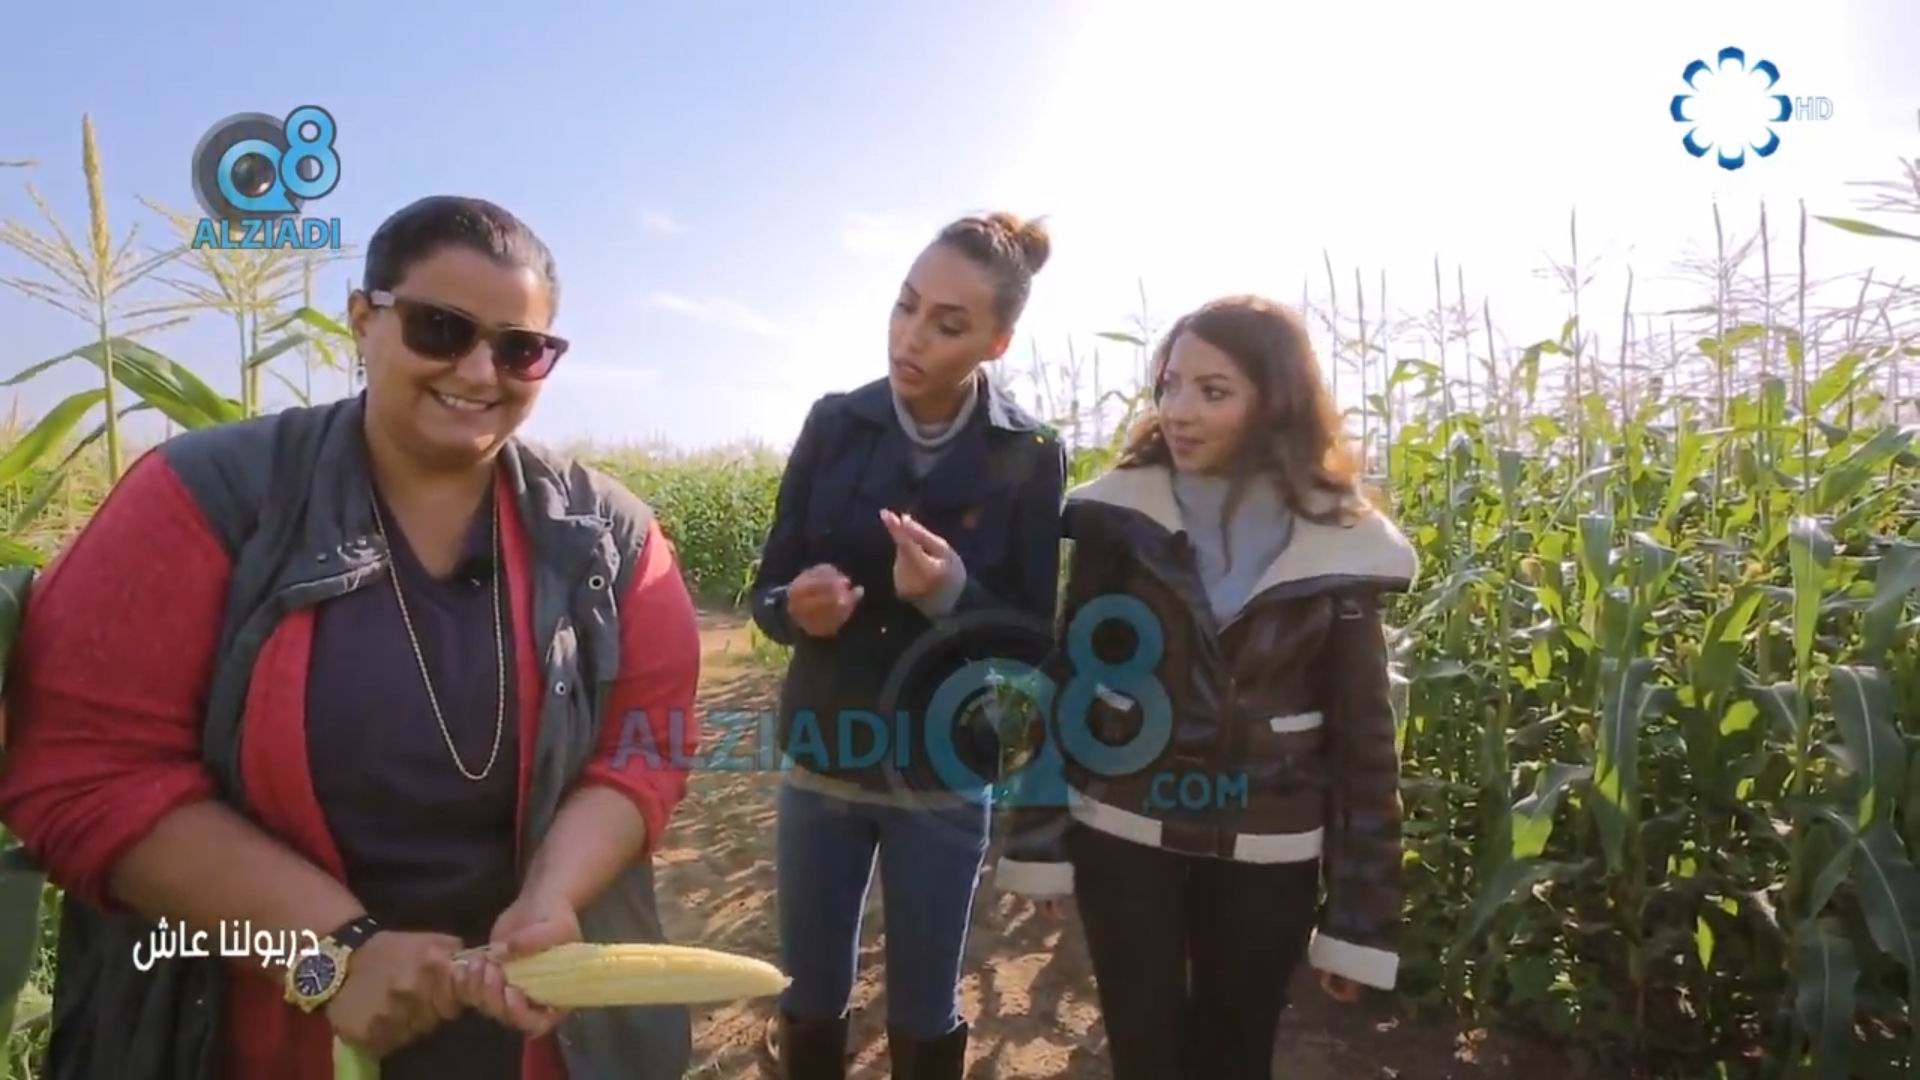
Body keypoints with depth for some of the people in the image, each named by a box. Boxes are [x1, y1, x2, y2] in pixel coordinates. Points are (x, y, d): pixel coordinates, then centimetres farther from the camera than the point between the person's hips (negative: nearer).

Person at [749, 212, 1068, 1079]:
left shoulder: (1032, 456, -10)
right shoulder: (833, 423, -5)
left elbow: (1037, 640, -9)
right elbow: (767, 592, -2)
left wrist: (953, 596, -27)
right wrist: (800, 607, -24)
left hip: (945, 777, -1)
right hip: (820, 759, 2)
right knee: (809, 1003, 16)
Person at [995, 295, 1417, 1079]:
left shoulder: (1339, 545, -8)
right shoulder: (1121, 514, -8)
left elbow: (1364, 736, -2)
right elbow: (1064, 676, -2)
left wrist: (1358, 920, 0)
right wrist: (1038, 839, -2)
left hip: (1267, 854, 1)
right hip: (1124, 835, 0)